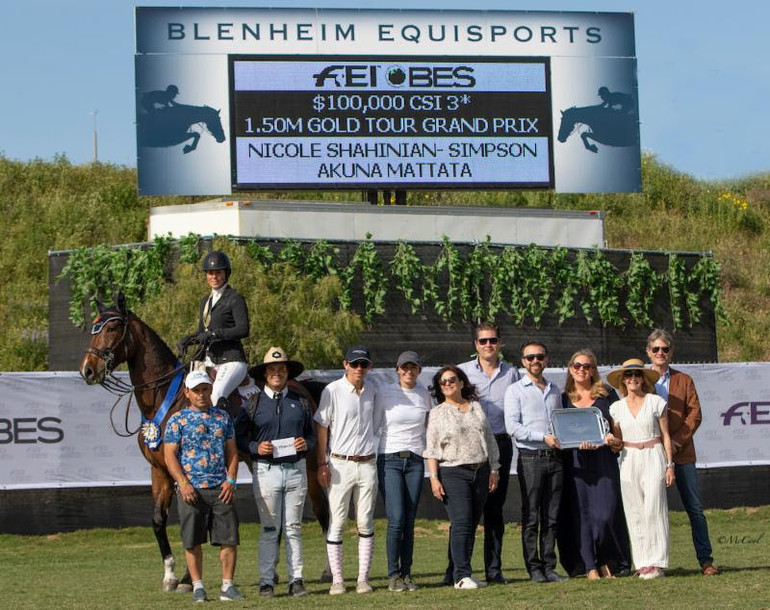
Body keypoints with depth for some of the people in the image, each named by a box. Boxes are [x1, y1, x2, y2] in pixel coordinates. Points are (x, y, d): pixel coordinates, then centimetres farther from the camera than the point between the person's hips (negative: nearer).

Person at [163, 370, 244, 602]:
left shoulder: (223, 417, 11)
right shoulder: (177, 420, 2)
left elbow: (232, 452, 12)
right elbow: (170, 455, -2)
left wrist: (230, 480, -2)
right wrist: (183, 483, -13)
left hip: (221, 488, 2)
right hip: (191, 489, -2)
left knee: (229, 538, -1)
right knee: (193, 541, 2)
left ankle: (227, 585, 8)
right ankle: (198, 587, 11)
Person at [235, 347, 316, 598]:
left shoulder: (300, 402, 10)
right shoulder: (253, 403, 4)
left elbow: (312, 433, 16)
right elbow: (239, 437, 4)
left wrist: (306, 444, -5)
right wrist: (256, 448, -13)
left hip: (296, 470, 2)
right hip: (266, 471, -2)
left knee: (293, 528, 5)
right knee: (269, 530, -1)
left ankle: (296, 580, 8)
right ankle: (266, 581, 3)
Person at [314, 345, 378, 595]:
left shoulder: (372, 391, 9)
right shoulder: (332, 391, -5)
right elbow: (322, 427, -3)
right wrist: (322, 464, -7)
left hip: (367, 464, 4)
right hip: (341, 464, -4)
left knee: (366, 524, 3)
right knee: (336, 523, -2)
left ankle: (363, 579, 7)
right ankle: (337, 580, 2)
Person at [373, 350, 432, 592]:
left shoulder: (424, 394, 9)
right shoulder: (384, 393, -1)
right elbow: (373, 426, 3)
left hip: (415, 462, 3)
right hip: (389, 460, -3)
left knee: (409, 522, 2)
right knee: (396, 520, -12)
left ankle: (406, 573, 8)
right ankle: (393, 575, -3)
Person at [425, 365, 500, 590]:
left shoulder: (477, 408, 14)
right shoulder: (437, 413, 3)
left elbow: (490, 440, 17)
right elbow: (431, 449, -2)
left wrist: (494, 469, 12)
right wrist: (434, 478, -10)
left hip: (480, 471, 4)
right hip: (453, 472, -4)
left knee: (473, 523, 5)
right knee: (461, 522, -14)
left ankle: (464, 573, 10)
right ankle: (462, 576, -15)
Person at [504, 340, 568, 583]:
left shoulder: (554, 391, 17)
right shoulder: (516, 390, 0)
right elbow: (512, 426, -10)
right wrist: (544, 437, -17)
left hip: (554, 458, 5)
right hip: (530, 458, -5)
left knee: (551, 517, 5)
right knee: (531, 518, -3)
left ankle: (549, 567, 9)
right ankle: (534, 569, -1)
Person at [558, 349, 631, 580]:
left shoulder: (606, 394, 9)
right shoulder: (563, 398, 11)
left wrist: (613, 437, -10)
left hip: (603, 460, -1)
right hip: (575, 463, 1)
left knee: (605, 513, -10)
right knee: (581, 513, -3)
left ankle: (606, 562, 6)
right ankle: (590, 566, 0)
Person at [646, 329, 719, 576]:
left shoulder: (684, 380, 11)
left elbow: (695, 413, 3)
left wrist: (677, 441, -11)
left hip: (682, 452, 1)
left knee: (694, 507, 1)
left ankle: (706, 560, 5)